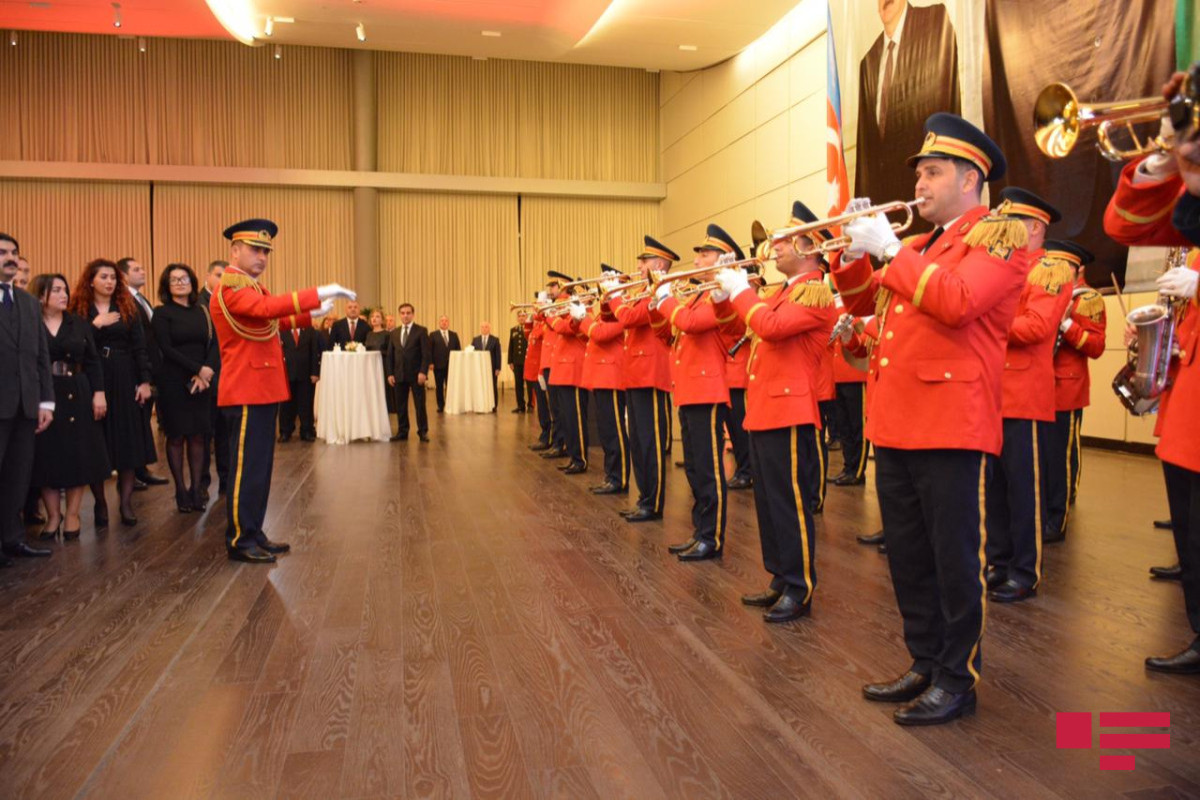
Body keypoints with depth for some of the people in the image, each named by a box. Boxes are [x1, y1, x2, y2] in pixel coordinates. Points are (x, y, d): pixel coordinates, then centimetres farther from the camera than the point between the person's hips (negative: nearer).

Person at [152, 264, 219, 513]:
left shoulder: (202, 312, 11)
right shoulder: (162, 313, 0)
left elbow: (213, 345, 4)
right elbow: (167, 349, -9)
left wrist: (206, 372, -12)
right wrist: (198, 369, -15)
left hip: (201, 382, 3)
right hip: (173, 382, -3)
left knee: (198, 436, 3)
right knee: (176, 436, 1)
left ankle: (197, 489, 10)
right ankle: (181, 491, 9)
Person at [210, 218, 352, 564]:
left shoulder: (249, 286, 18)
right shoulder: (231, 286, -14)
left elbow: (270, 322, 27)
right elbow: (267, 307, -32)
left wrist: (310, 315, 15)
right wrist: (318, 293, -34)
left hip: (262, 390, 10)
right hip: (248, 392, -10)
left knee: (260, 467, 13)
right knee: (247, 468, -4)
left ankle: (253, 534, 21)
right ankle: (240, 541, 4)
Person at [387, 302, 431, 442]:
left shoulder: (421, 331, -2)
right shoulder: (394, 333, 12)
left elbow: (427, 353, -8)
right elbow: (390, 355, 11)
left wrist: (423, 372, -16)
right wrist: (390, 373, 2)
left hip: (416, 374, -4)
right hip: (399, 374, 4)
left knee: (420, 404, 0)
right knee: (400, 405, 6)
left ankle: (423, 431, 9)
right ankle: (402, 432, 14)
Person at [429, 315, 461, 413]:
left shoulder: (454, 335, 11)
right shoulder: (433, 335, 3)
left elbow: (458, 349, 11)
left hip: (451, 364, 2)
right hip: (438, 365, -1)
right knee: (439, 387, 3)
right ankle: (440, 406, 10)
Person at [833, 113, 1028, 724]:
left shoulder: (1001, 235, -4)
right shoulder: (919, 246, 19)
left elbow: (956, 301, -21)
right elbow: (862, 303, 21)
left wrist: (889, 249, -14)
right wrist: (856, 249, 5)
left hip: (951, 426, -8)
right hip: (894, 423, 8)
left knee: (955, 558, 2)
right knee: (907, 556, 14)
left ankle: (958, 680, 16)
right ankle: (925, 665, 28)